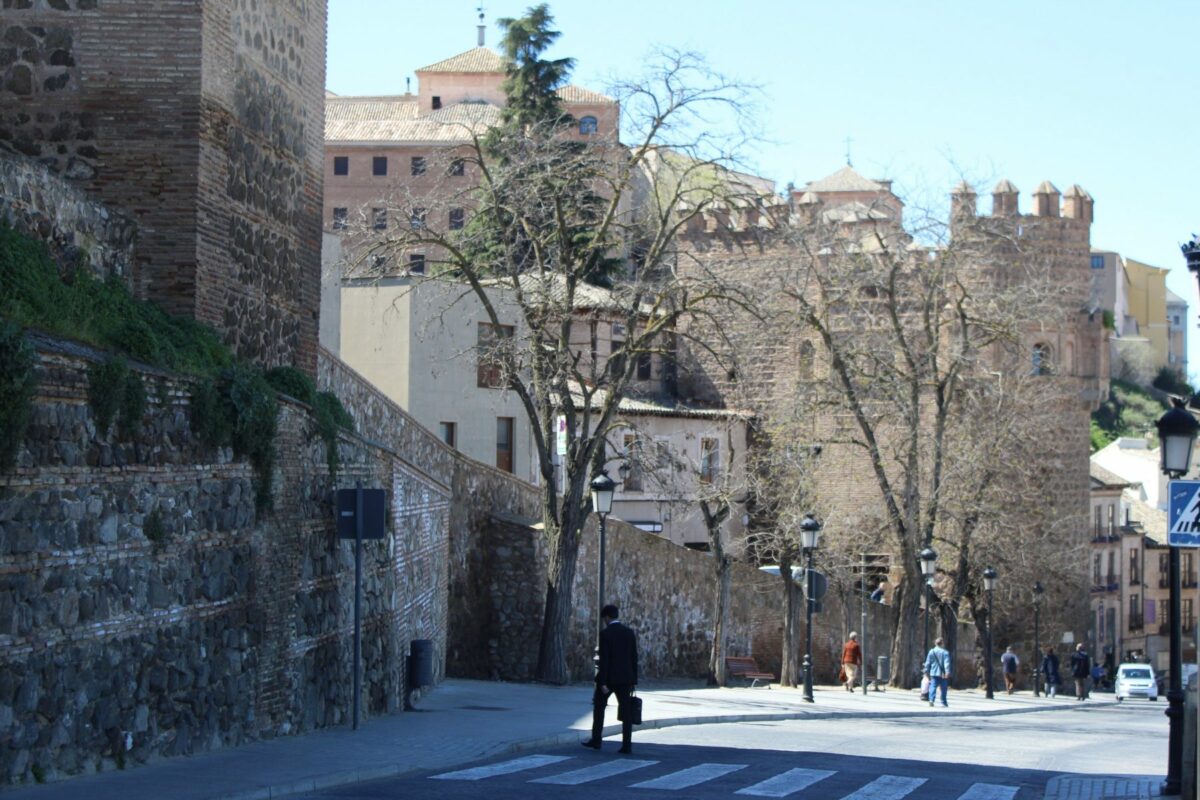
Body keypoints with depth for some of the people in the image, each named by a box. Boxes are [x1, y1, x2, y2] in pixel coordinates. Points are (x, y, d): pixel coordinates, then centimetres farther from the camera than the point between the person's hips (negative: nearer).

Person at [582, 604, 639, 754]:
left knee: (599, 707, 14)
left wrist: (603, 682, -14)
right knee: (626, 711, 2)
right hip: (625, 678, 4)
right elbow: (634, 658, 6)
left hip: (608, 677, -4)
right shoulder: (629, 633, 5)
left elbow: (604, 659, -15)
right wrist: (634, 681, 11)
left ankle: (596, 740, 18)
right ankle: (627, 745, -5)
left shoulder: (605, 633, -11)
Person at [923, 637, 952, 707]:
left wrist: (927, 671, 14)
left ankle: (931, 700, -24)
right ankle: (943, 703, 17)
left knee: (933, 687, -3)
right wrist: (947, 672, -19)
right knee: (943, 688, 10)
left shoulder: (931, 652, 4)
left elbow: (927, 663, 7)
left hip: (933, 673, 2)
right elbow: (947, 663, -14)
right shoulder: (945, 652, -6)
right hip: (942, 674, -2)